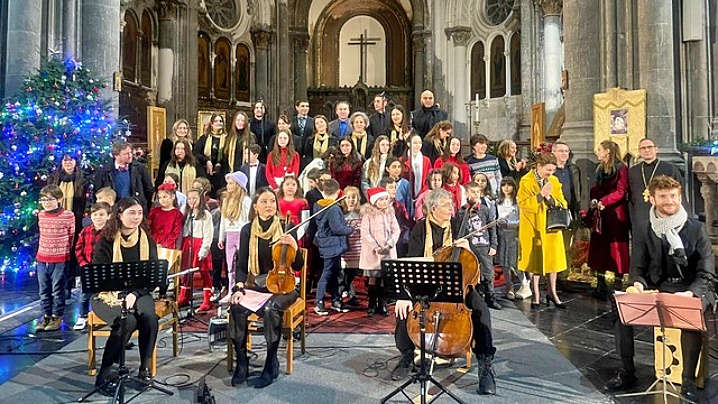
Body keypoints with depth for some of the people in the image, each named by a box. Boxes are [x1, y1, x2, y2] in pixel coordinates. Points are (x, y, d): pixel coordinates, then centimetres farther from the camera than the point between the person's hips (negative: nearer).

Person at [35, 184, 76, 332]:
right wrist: (42, 250, 14)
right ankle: (46, 316, 23)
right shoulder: (41, 215, 5)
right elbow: (42, 235, 17)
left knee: (58, 290, 4)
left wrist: (65, 251, 2)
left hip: (60, 259, -5)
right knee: (44, 290, 12)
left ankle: (57, 317, 17)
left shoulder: (68, 216, -11)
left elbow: (72, 236, -1)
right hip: (42, 258, 5)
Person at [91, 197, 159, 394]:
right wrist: (116, 297, -22)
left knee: (150, 318, -28)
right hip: (108, 294, -2)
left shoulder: (147, 240, 2)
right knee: (127, 321, -31)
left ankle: (145, 366, -8)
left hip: (138, 292, 3)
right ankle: (103, 376, -15)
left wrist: (134, 294, -16)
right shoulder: (106, 241, -5)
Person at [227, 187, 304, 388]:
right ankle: (241, 362, -10)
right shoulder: (248, 230, 2)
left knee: (271, 309, -33)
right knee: (237, 307, -28)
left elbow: (298, 266, -3)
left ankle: (271, 364, -15)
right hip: (256, 285, 2)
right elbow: (241, 264, 3)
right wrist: (239, 287, -14)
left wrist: (294, 247, -23)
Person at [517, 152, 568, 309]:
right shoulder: (526, 181, -9)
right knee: (535, 259, 5)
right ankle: (536, 295, 16)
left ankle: (552, 293, 23)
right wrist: (541, 195, -22)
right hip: (533, 227, -4)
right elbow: (522, 203, -17)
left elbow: (562, 203, 3)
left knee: (553, 258, 8)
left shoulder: (554, 181, 5)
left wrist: (550, 198, -15)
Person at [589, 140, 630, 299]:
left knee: (616, 249, -3)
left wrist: (603, 201, -23)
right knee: (598, 248, 6)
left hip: (616, 213, -7)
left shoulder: (621, 168, -7)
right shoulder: (600, 168, 15)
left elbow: (621, 191, -14)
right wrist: (594, 200, -5)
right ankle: (601, 285, 14)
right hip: (601, 214, 7)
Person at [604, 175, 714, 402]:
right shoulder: (646, 232, 6)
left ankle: (688, 380, -18)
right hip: (657, 289, 3)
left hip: (692, 290, -2)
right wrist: (638, 283, -19)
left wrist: (691, 293, -23)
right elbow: (637, 268, 5)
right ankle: (627, 373, -6)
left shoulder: (696, 229, 1)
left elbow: (707, 274, -4)